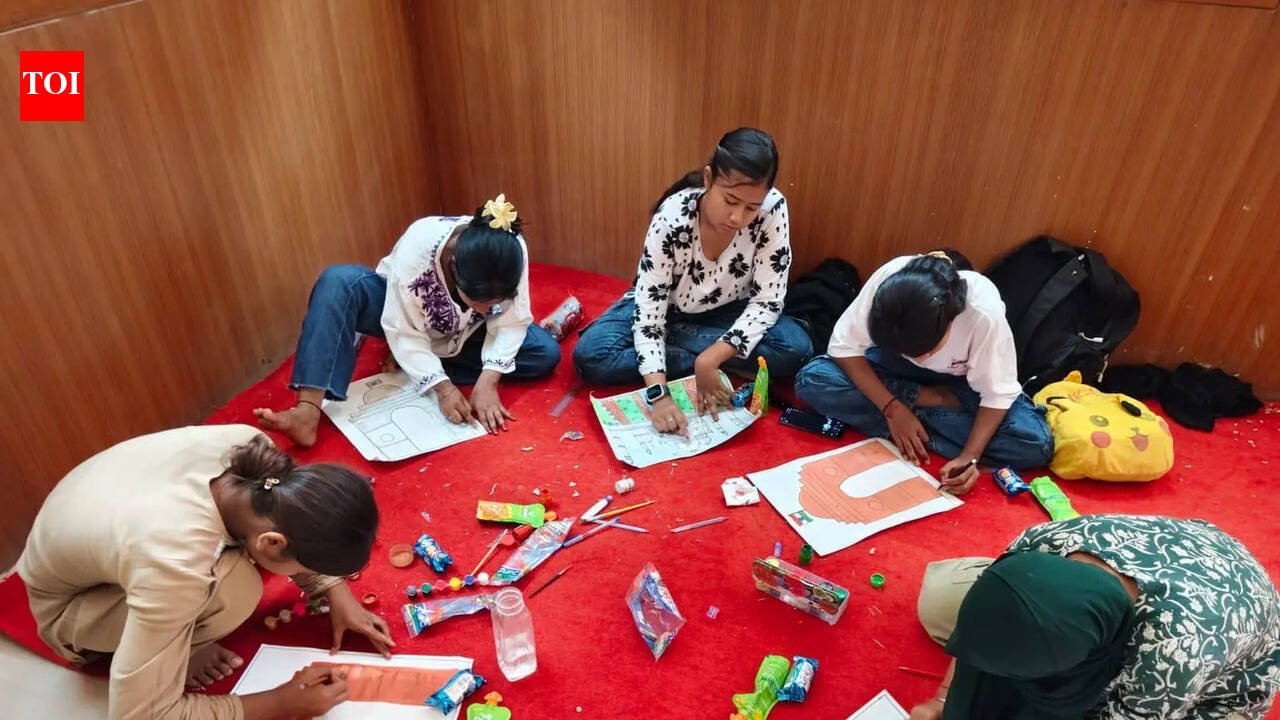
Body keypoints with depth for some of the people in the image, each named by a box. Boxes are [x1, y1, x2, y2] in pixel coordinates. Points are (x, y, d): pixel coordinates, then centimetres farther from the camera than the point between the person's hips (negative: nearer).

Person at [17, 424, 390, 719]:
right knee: (235, 586, -31)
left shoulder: (247, 446, -27)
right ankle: (176, 649, -2)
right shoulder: (175, 566, -43)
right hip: (68, 603, -6)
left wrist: (336, 590, -11)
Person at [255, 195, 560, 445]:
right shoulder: (417, 247, -38)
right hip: (403, 314, -2)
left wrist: (488, 381, -36)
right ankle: (307, 414, -41)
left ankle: (416, 365, -14)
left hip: (463, 333, 3)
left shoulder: (513, 250, -32)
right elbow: (404, 331, -31)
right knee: (338, 282, -33)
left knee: (547, 353, -21)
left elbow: (510, 321, -24)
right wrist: (442, 387, -40)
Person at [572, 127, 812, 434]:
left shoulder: (773, 210, -26)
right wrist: (659, 395, -40)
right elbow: (649, 307, -29)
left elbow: (767, 300, -22)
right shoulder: (672, 217, -31)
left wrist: (710, 359, -34)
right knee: (590, 354, -25)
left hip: (727, 312, 1)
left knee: (796, 348, -26)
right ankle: (725, 365, -17)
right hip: (666, 307, -1)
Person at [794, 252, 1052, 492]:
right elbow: (844, 346, -22)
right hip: (896, 367, 1)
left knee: (1037, 444, -26)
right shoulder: (888, 281, -34)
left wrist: (970, 456, -36)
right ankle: (931, 401, -12)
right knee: (812, 381, -25)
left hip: (961, 383, -1)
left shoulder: (984, 313, -36)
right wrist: (893, 408, -29)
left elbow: (997, 395, -24)